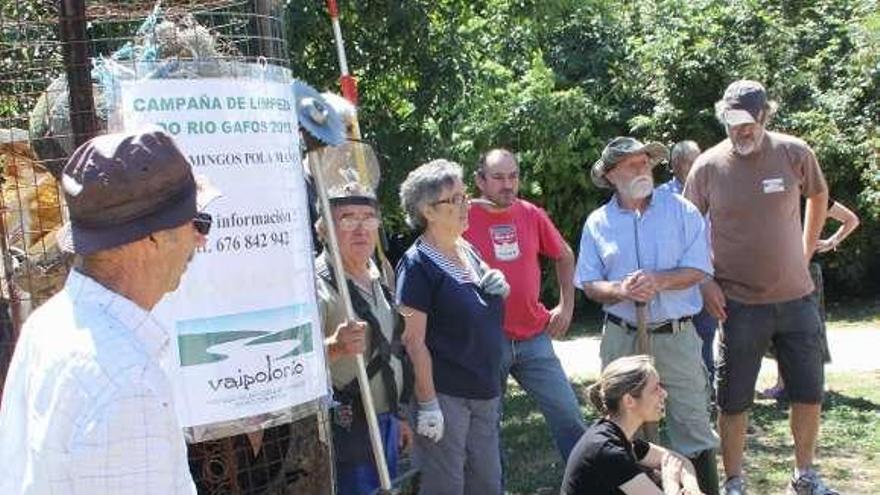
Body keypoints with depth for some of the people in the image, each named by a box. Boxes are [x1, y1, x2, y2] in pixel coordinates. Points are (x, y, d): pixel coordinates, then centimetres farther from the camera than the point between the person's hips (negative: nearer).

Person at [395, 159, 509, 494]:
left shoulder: (468, 251, 9)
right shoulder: (418, 263, -13)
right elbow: (414, 340, -16)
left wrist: (500, 288, 0)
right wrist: (427, 404, -19)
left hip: (484, 392, 8)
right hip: (445, 396, -7)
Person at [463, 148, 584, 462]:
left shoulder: (531, 215, 2)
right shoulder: (464, 219, -8)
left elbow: (564, 256, 18)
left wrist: (566, 305, 11)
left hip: (534, 338, 3)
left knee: (568, 414, 7)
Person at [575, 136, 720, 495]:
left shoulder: (681, 210, 1)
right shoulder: (597, 223, 5)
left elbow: (699, 270, -4)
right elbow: (589, 286, 3)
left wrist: (659, 280, -19)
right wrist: (620, 290, -17)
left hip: (677, 335, -1)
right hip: (621, 338, 2)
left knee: (693, 422, 0)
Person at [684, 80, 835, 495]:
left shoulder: (794, 153, -4)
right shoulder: (708, 166, -8)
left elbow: (818, 196, 16)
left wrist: (806, 251, 12)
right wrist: (704, 282, -7)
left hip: (796, 297, 2)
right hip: (739, 303, -2)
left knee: (810, 394, 11)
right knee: (734, 401, 4)